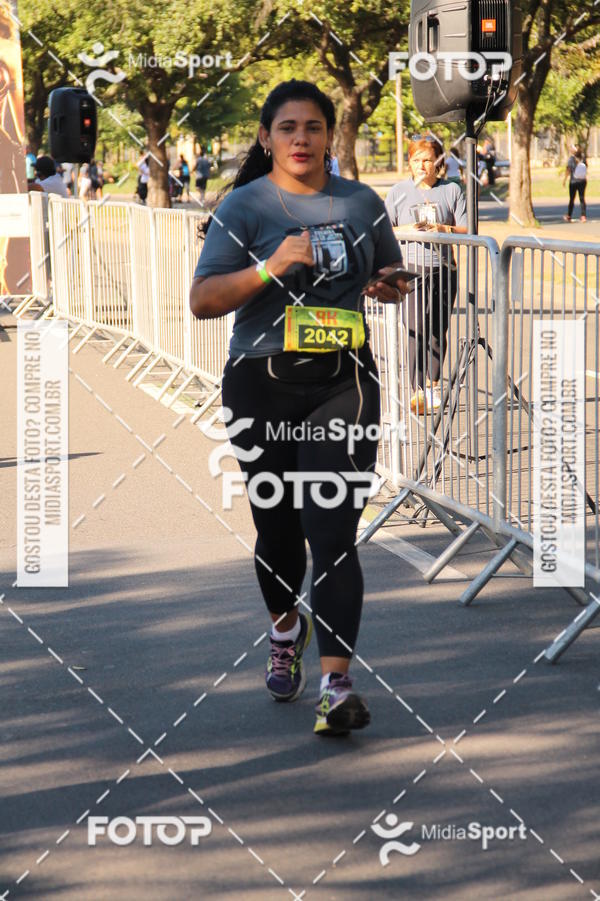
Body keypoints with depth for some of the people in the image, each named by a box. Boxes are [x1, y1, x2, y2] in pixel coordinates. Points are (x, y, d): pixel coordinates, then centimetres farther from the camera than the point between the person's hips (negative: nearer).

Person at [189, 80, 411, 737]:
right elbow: (203, 300, -8)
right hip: (261, 385, 0)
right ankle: (286, 631, 44)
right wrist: (270, 268, -22)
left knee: (332, 534, -11)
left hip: (342, 386, 0)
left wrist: (390, 288, -1)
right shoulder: (245, 206, -1)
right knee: (276, 528, 13)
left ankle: (336, 687, -15)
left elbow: (393, 276, 23)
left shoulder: (360, 202, 8)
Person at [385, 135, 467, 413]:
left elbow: (466, 230, 7)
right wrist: (407, 230, -10)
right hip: (410, 267, -1)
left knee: (438, 329, 7)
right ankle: (418, 389, -12)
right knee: (415, 330, -11)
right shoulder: (399, 191, 8)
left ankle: (432, 384, 21)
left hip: (443, 268, 2)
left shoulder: (451, 190, 9)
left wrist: (444, 229, -12)